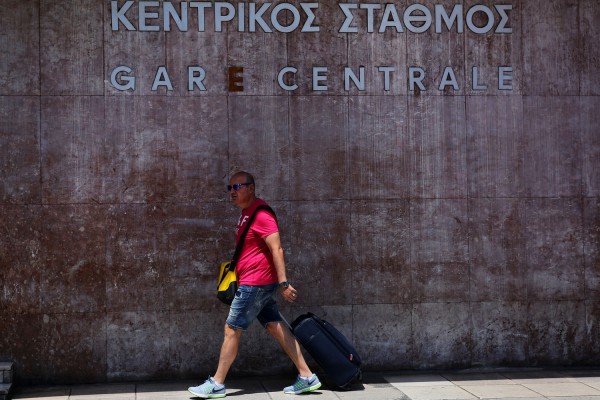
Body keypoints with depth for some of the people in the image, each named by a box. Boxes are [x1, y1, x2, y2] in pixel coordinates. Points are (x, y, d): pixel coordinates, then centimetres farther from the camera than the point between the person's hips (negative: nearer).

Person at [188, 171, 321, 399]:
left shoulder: (260, 213, -16)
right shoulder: (247, 213, 15)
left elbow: (277, 249, -22)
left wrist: (283, 283, -26)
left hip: (255, 284, -10)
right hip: (256, 283, 10)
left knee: (231, 330, -3)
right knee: (276, 328, 9)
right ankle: (307, 377, 11)